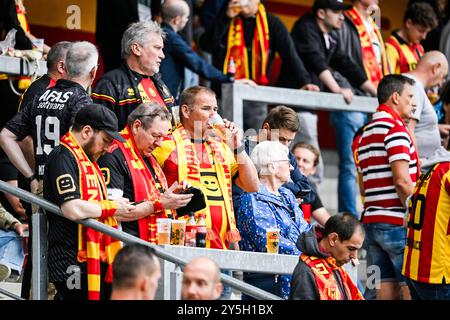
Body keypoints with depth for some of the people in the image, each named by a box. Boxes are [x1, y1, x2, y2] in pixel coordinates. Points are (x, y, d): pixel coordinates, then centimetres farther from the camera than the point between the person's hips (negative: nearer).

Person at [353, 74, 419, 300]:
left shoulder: (364, 134, 17)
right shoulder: (396, 129, -10)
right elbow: (402, 181, -17)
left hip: (371, 221, 8)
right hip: (397, 222, -8)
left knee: (385, 289, 6)